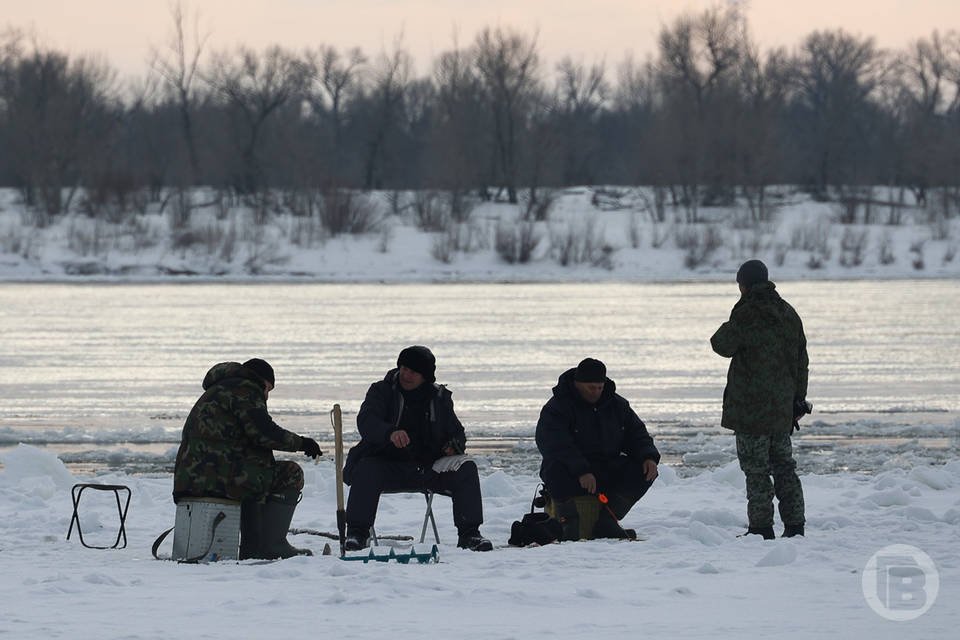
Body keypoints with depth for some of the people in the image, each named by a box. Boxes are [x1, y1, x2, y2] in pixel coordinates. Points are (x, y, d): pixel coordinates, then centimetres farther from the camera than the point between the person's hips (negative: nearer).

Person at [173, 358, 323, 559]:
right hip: (220, 475, -10)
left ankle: (251, 547, 27)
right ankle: (272, 545, -6)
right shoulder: (244, 390, 0)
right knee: (291, 474, -1)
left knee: (254, 475, 36)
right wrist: (301, 443, 0)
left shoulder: (216, 391, 31)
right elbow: (263, 432, -11)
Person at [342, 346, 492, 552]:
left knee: (466, 469, -20)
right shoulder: (382, 391, 2)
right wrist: (390, 433, -39)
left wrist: (455, 445, -7)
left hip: (428, 467, 2)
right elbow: (366, 421, -17)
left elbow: (456, 432, 19)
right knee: (367, 470, -34)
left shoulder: (440, 397, 11)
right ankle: (356, 533, -28)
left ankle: (469, 534, -16)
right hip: (388, 464, -2)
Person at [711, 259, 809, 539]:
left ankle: (761, 527, -2)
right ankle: (795, 525, 13)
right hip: (783, 408, 7)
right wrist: (798, 399, 20)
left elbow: (724, 345, -10)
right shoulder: (788, 314, 9)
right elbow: (801, 360, 14)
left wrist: (726, 329, 14)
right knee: (784, 466, 14)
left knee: (756, 469, -2)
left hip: (751, 407, -7)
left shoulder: (746, 314, -15)